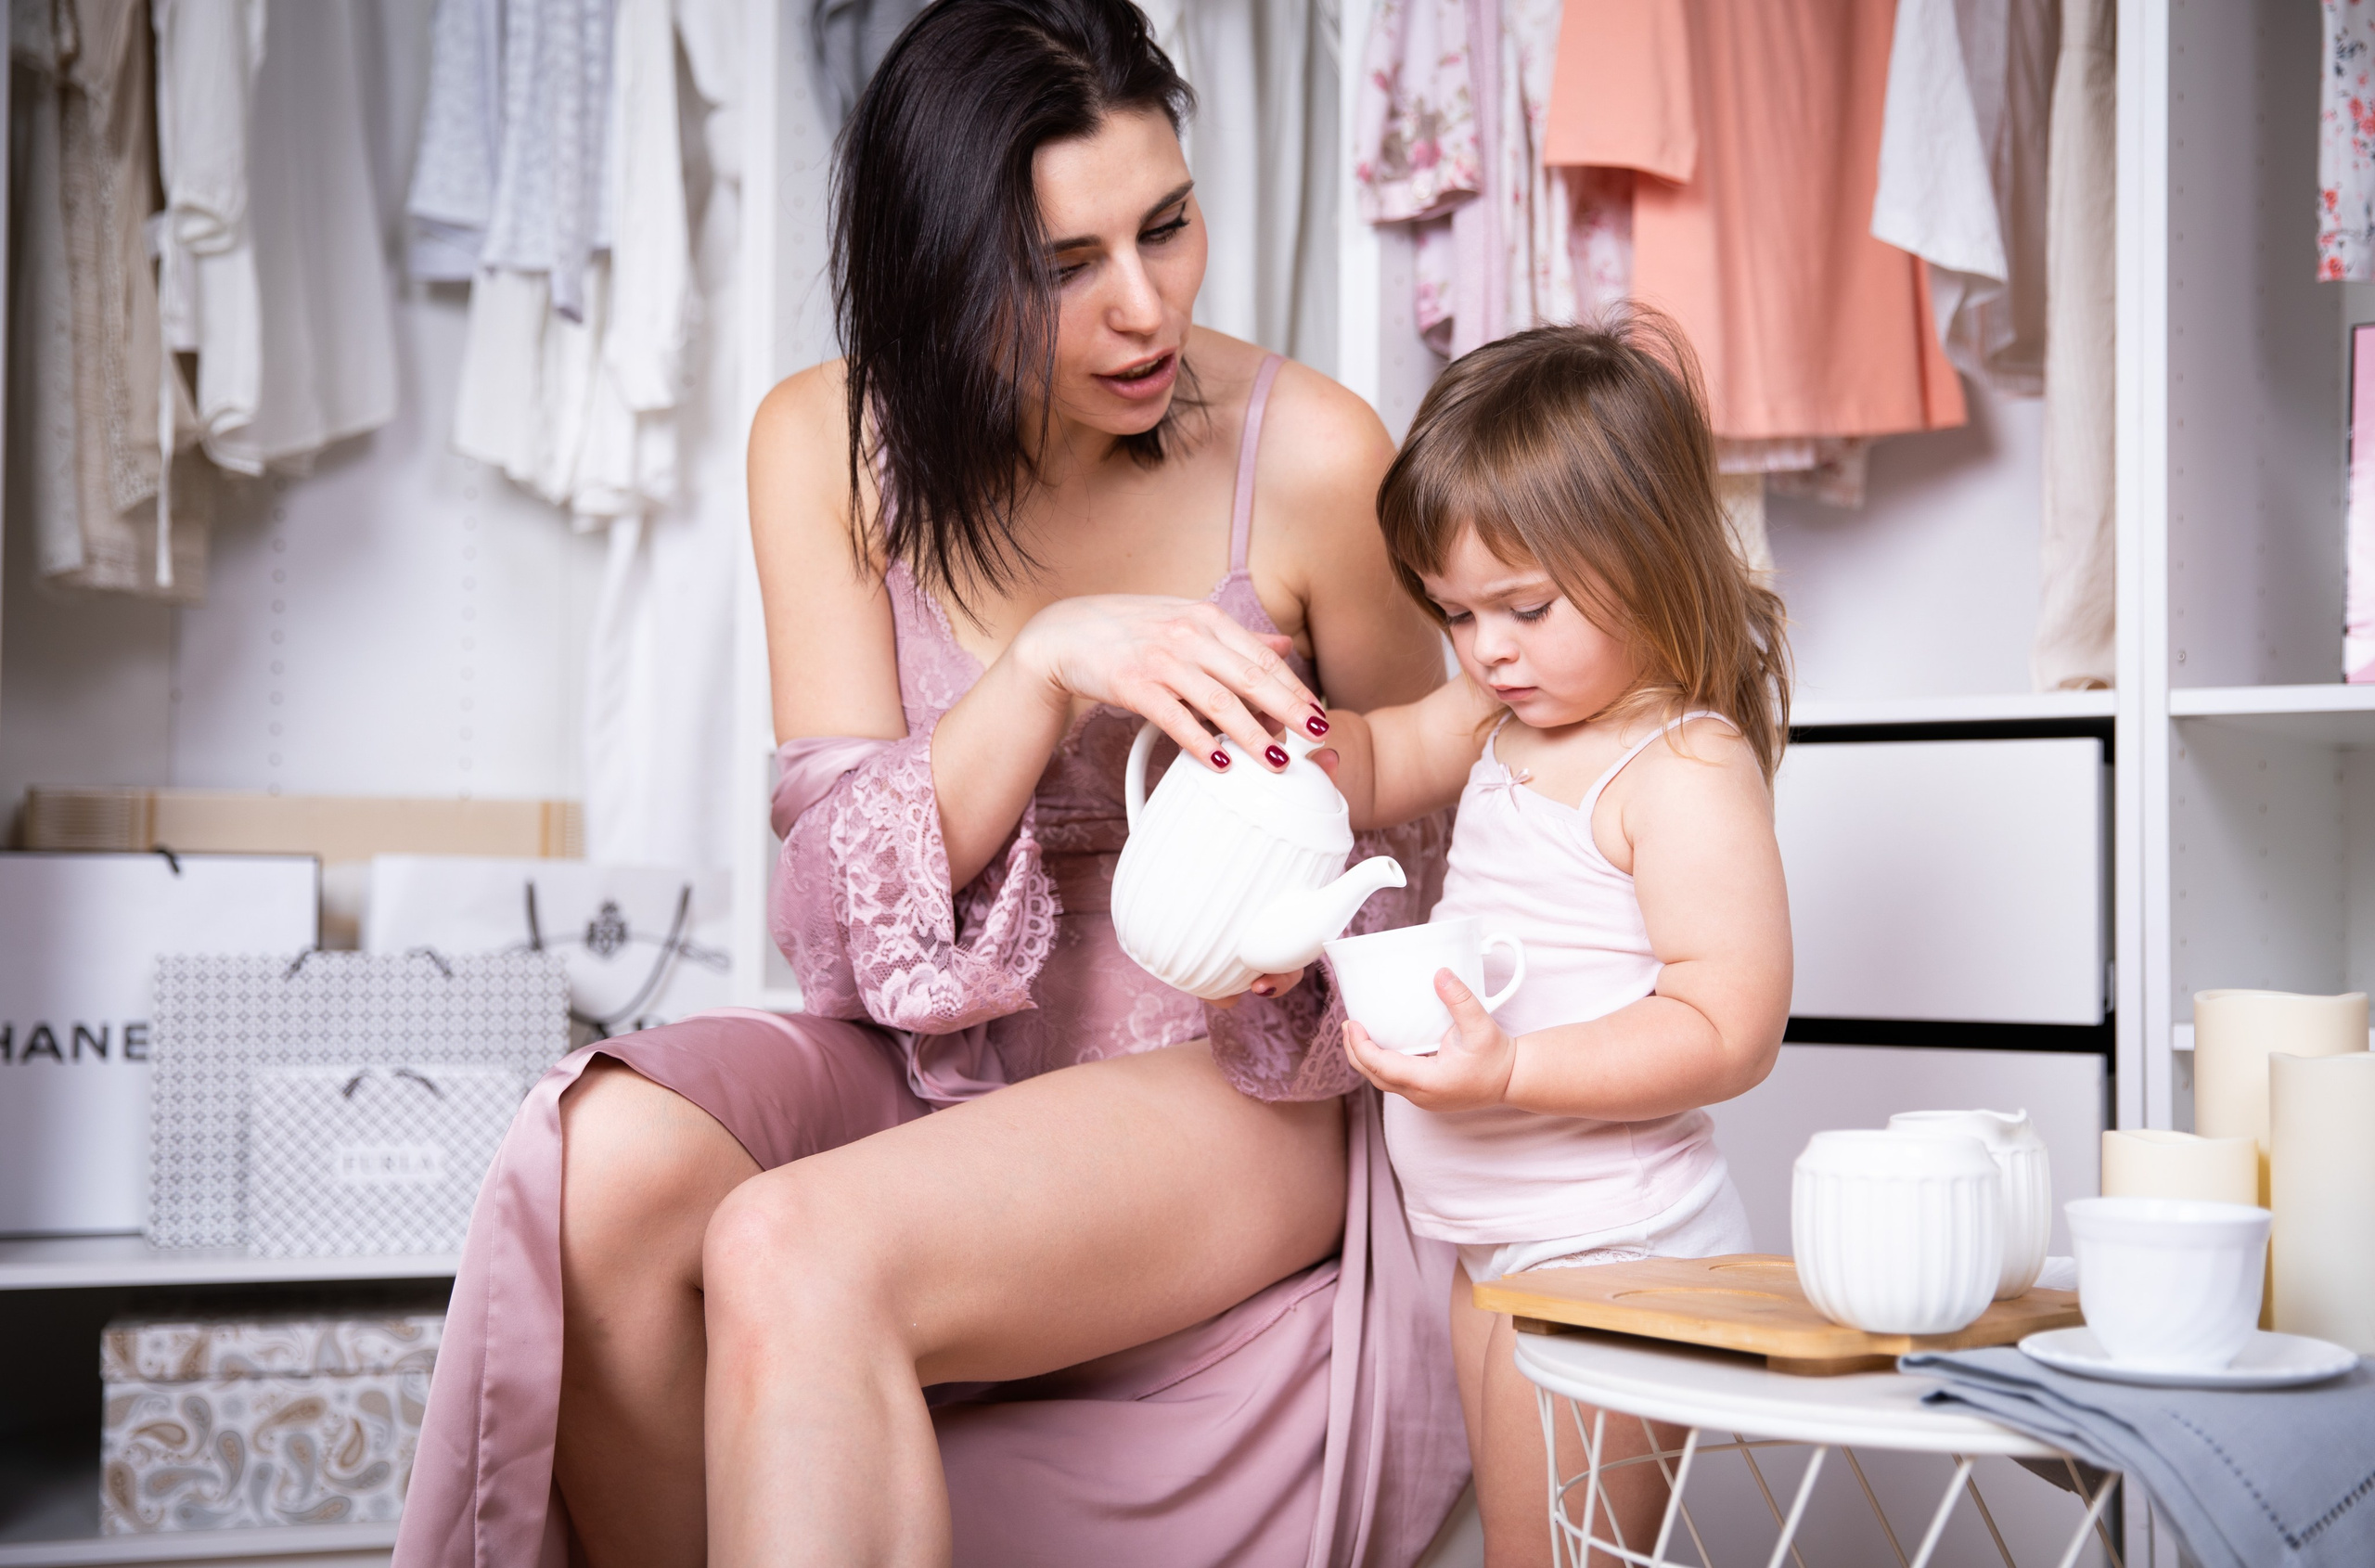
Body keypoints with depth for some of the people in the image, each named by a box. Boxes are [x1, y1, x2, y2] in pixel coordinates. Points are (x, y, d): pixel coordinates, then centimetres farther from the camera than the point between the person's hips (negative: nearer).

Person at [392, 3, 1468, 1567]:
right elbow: (854, 879, -8)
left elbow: (1426, 819, 4)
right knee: (610, 1157, -28)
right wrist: (1050, 665, -24)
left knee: (792, 1252, -32)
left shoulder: (1306, 454, -11)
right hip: (932, 1061, 4)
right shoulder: (827, 444, -4)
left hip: (1232, 1077, -3)